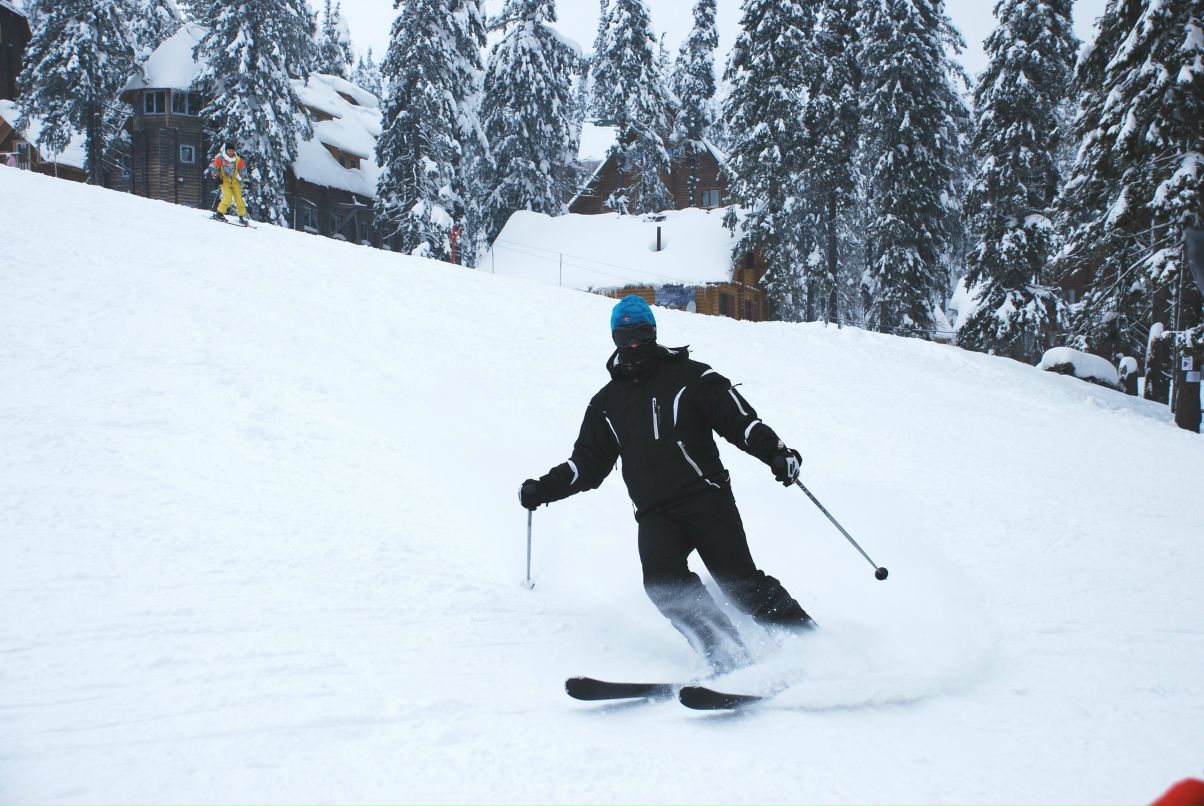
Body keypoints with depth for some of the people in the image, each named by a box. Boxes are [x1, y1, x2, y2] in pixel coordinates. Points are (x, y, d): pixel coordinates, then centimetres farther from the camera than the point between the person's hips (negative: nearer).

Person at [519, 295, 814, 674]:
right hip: (654, 513, 3)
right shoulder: (607, 402, 21)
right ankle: (729, 659, -26)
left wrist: (775, 453, -17)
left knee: (741, 583, -14)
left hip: (705, 497, -3)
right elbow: (587, 463, 24)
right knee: (662, 578, -24)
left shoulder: (689, 376, 8)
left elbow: (738, 418, 0)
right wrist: (543, 489, 11)